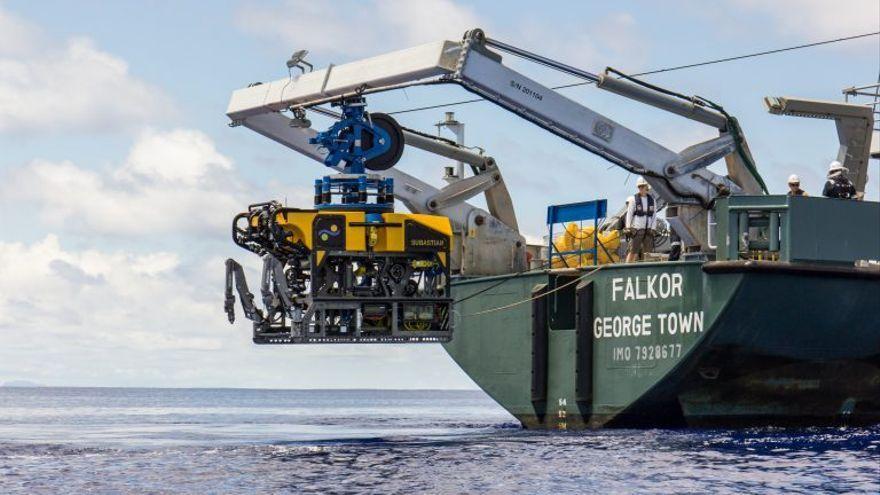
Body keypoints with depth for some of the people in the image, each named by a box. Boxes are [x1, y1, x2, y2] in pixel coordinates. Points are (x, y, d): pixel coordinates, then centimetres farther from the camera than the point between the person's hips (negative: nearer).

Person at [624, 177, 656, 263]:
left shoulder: (651, 200, 10)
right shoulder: (633, 199, 1)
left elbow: (654, 215, 11)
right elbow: (629, 214, 0)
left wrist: (652, 229, 1)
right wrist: (628, 228, -8)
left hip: (648, 229, 4)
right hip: (637, 229, -4)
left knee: (647, 252, 0)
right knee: (633, 251, -10)